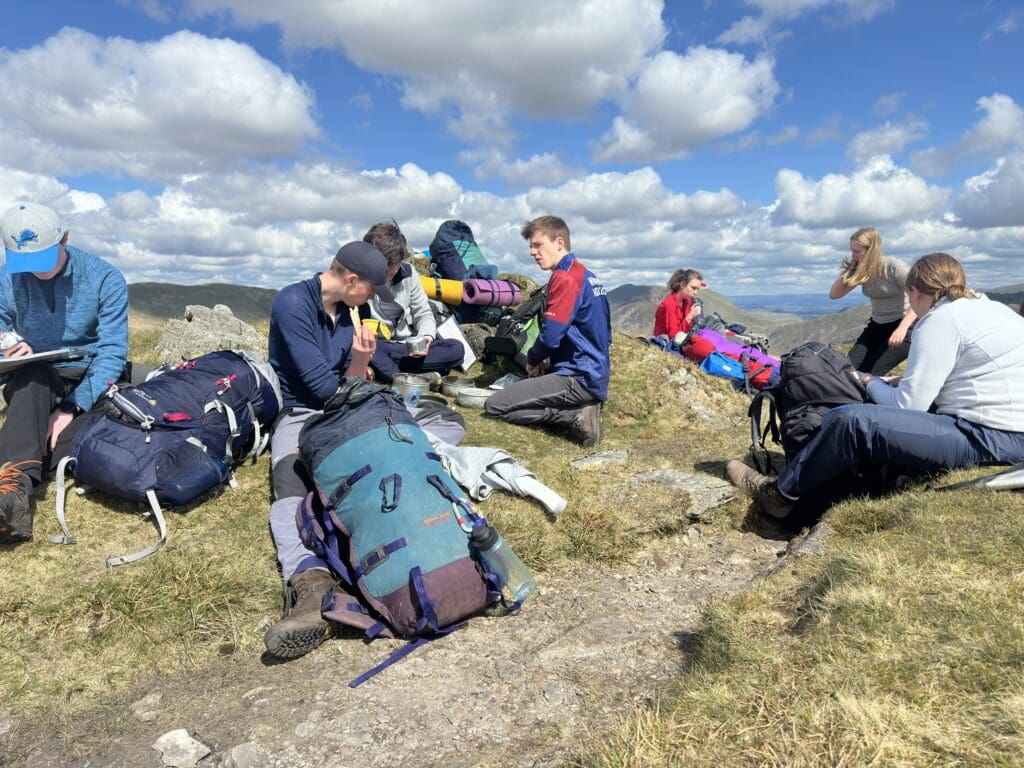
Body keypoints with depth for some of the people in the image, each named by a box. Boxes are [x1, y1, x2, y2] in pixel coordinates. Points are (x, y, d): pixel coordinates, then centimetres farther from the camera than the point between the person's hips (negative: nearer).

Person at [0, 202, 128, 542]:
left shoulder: (104, 278, -10)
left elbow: (113, 351, -16)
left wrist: (72, 408, -26)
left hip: (91, 380, 0)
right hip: (32, 385, 1)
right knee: (31, 374, -35)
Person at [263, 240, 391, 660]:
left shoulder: (348, 310, 13)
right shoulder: (293, 302, -9)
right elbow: (321, 385, -12)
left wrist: (360, 358, -9)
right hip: (301, 413, -4)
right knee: (290, 483, -36)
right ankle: (311, 580, -60)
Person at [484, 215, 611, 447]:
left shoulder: (564, 278, -15)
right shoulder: (586, 275, 15)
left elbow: (550, 336, -20)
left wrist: (533, 359, 2)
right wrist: (546, 362, 11)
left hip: (578, 379, -10)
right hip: (596, 376, 10)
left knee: (494, 406, -10)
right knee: (515, 387, 23)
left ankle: (574, 416, -12)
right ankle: (582, 407, 5)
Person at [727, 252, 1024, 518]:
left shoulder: (941, 320, -12)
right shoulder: (987, 307, 17)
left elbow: (906, 407, -14)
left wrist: (872, 383, 5)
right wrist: (903, 382, 15)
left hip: (987, 439, -10)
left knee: (852, 422, -17)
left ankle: (781, 493, -1)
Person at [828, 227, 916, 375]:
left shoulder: (893, 267, -19)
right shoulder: (860, 270, 0)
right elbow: (833, 295, 2)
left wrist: (902, 328, -36)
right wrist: (847, 272, -10)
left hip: (903, 326, -6)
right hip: (877, 325, 6)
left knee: (870, 373, -20)